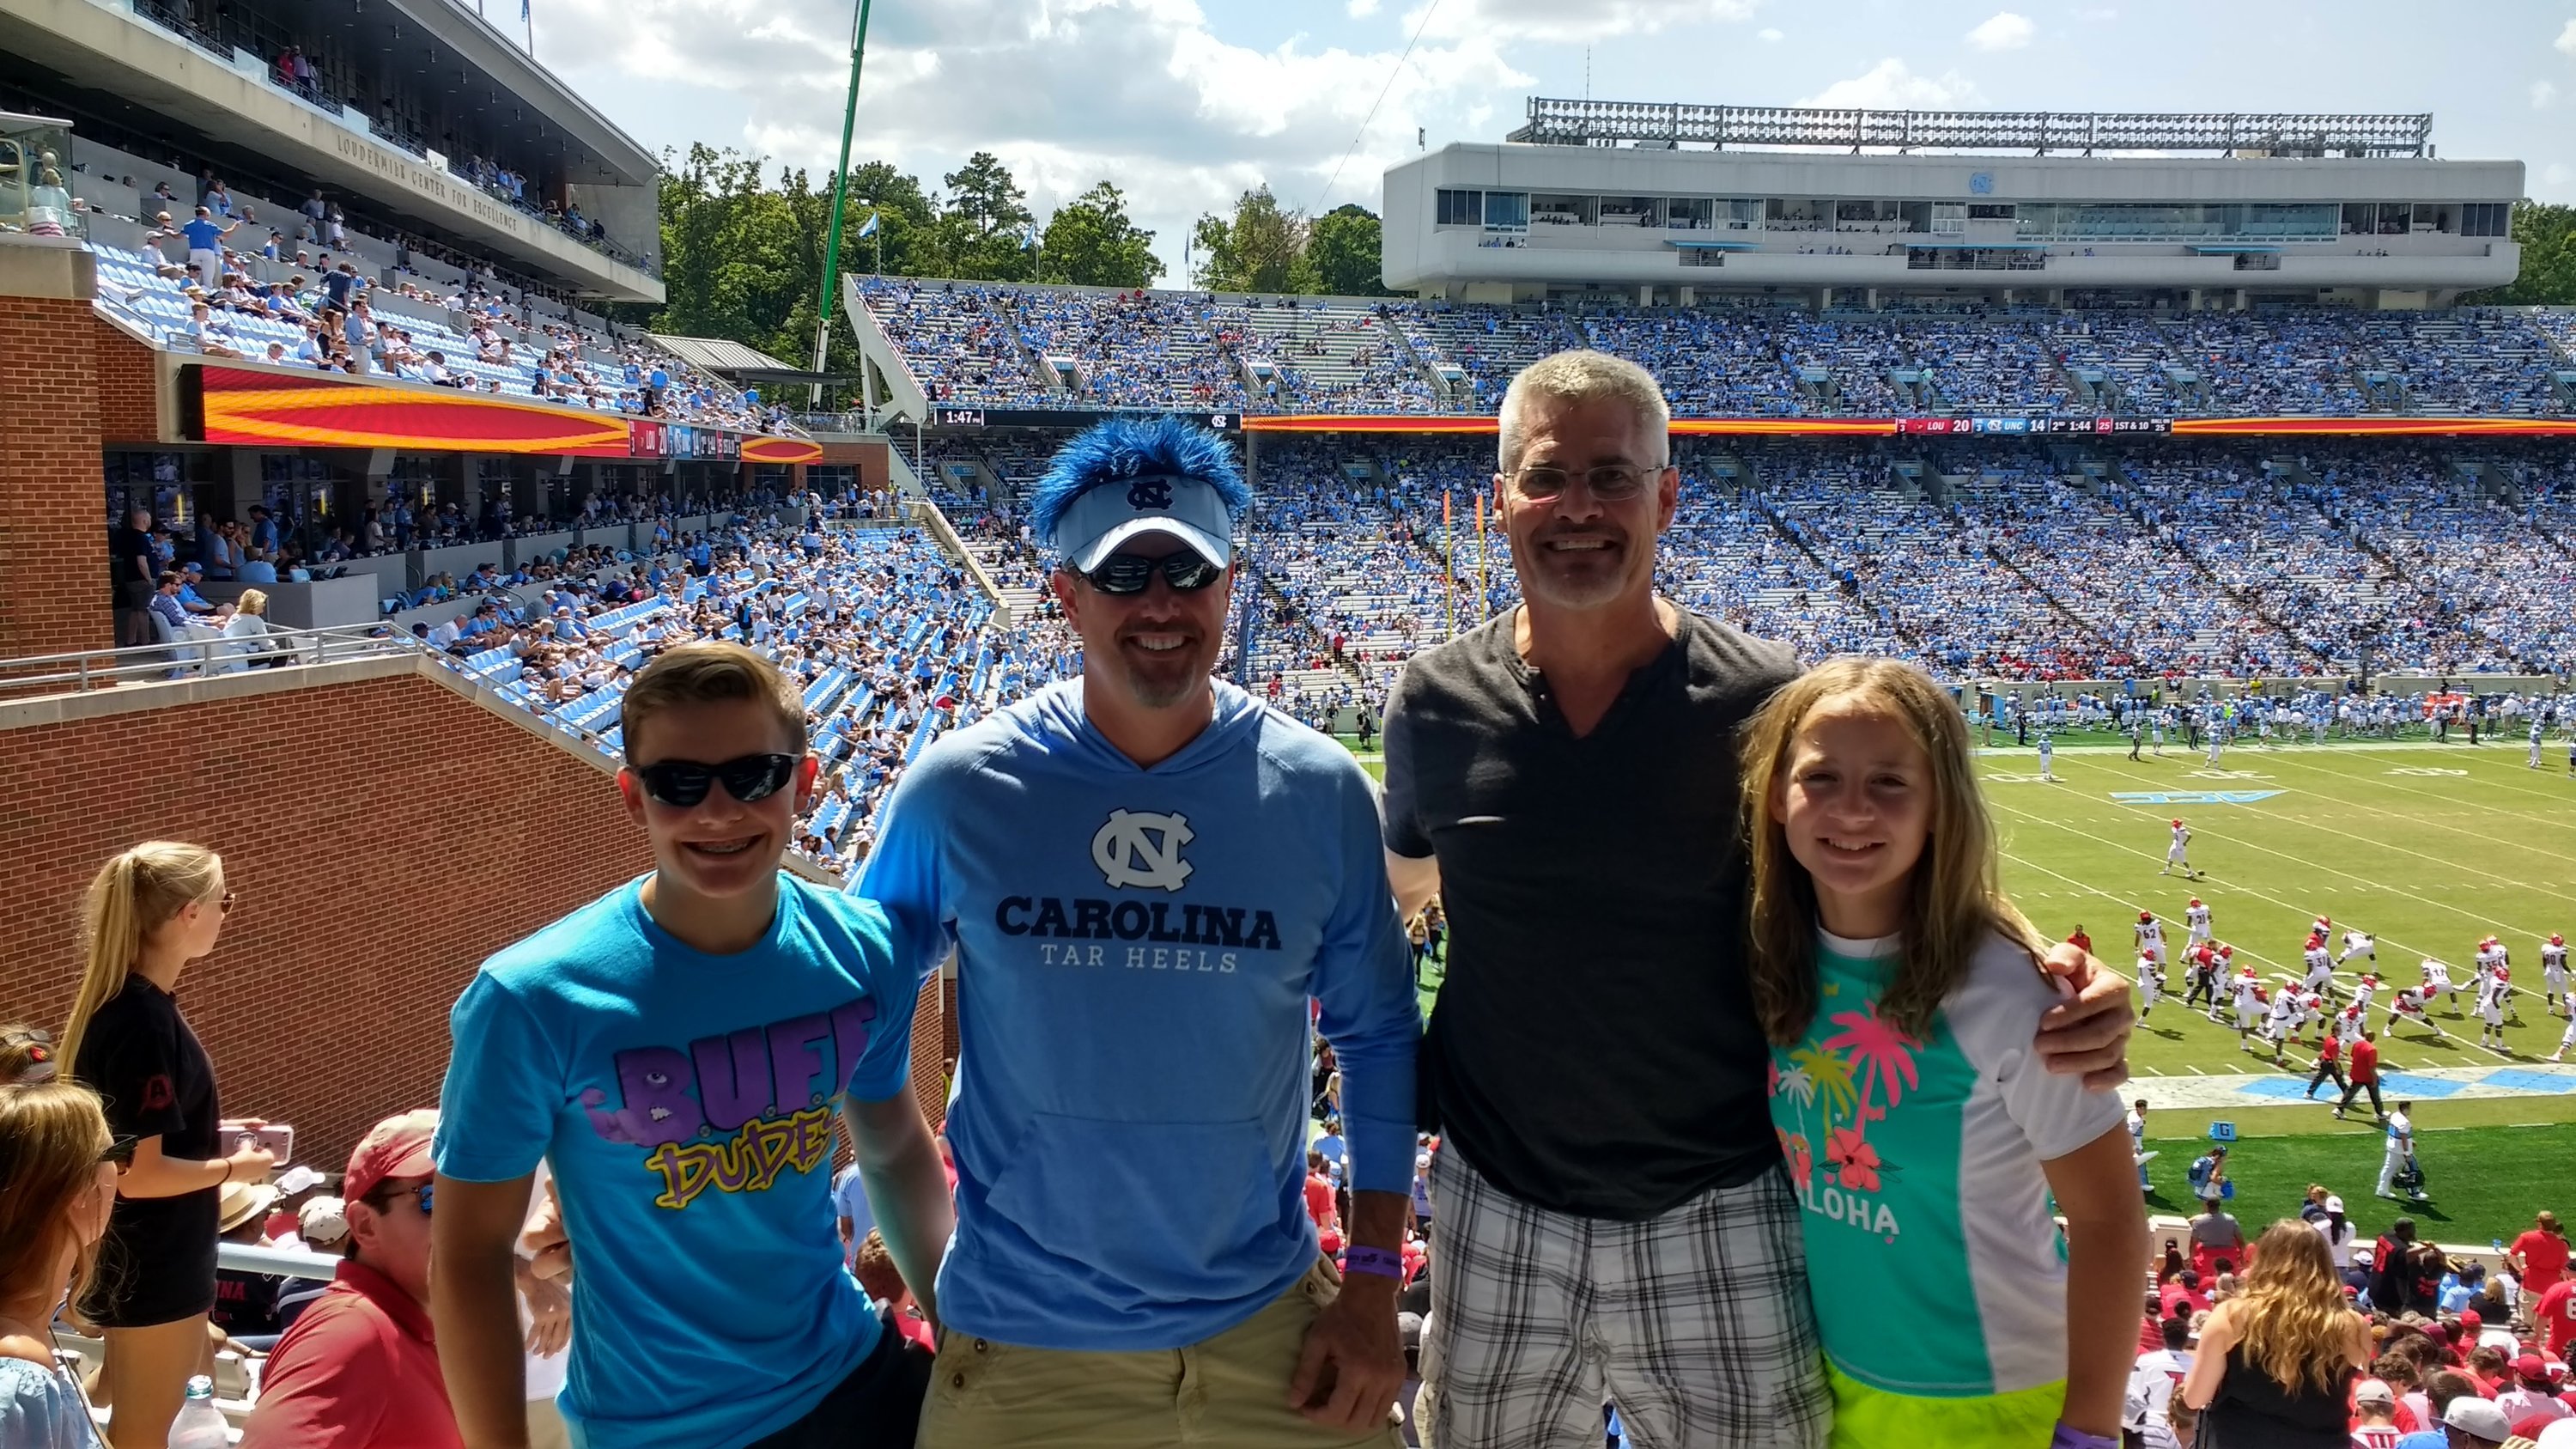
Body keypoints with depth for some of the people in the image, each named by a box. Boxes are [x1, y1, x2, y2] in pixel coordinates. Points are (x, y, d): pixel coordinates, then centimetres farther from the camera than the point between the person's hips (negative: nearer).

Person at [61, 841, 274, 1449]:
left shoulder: (125, 1002, 2)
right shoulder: (143, 1021, -27)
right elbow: (138, 1173, -26)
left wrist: (216, 1131, 11)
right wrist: (233, 1167, -13)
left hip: (141, 1258, 9)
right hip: (151, 1267, -9)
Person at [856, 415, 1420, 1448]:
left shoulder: (1320, 794, -6)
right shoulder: (958, 792, -9)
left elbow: (1375, 1035, 2)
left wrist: (1374, 1282, -1)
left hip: (1272, 1325, 1)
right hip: (1023, 1346, -1)